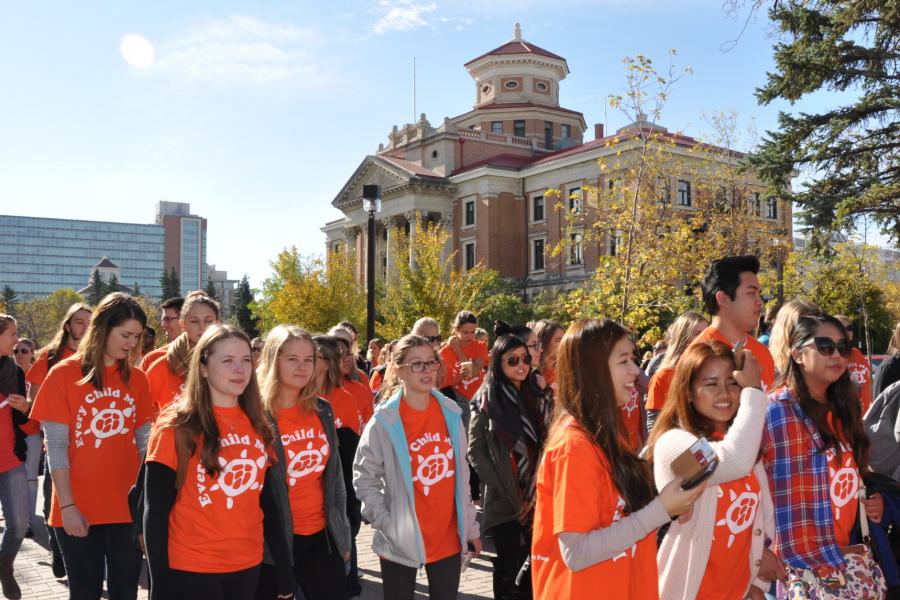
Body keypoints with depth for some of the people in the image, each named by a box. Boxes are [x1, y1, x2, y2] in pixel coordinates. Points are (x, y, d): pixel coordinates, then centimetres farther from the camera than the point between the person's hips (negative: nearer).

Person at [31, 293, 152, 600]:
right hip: (79, 510, -2)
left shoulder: (137, 379, 5)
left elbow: (144, 443, 8)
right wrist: (67, 506, -11)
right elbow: (56, 446, -6)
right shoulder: (64, 374, -5)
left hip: (128, 507, 3)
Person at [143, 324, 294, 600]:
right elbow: (156, 510, -10)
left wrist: (284, 569, 7)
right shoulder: (176, 425, -10)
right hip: (191, 568, -5)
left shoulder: (258, 426, 4)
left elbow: (266, 499, 8)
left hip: (248, 565, 5)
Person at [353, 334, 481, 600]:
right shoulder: (384, 421, -12)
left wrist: (469, 526, 9)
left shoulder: (451, 413, 0)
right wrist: (388, 525, -13)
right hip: (402, 542, -3)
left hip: (449, 538, 3)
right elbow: (365, 479, -7)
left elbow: (461, 474, 7)